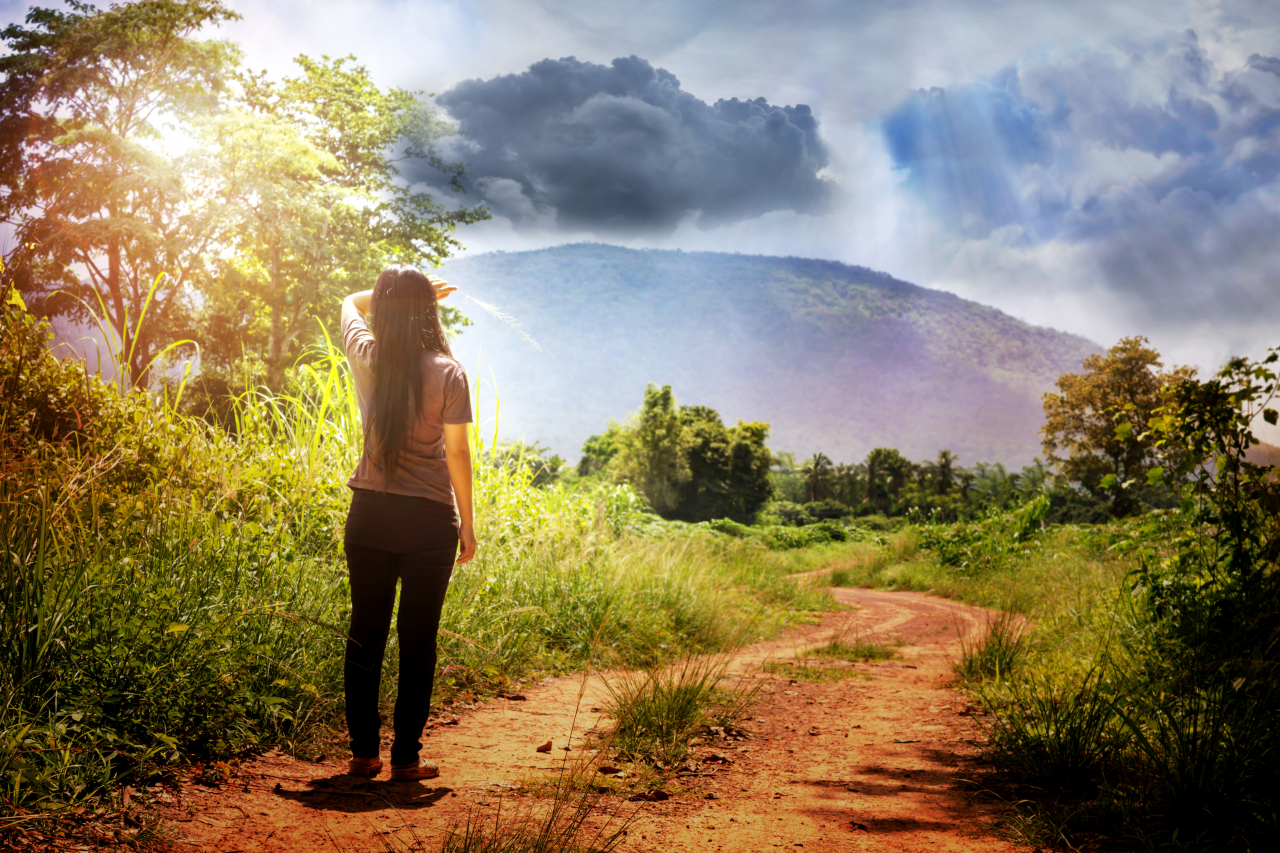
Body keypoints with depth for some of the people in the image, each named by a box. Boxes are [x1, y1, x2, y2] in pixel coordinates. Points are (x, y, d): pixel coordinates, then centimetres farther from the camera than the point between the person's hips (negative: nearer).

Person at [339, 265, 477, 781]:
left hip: (369, 511, 3)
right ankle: (406, 758, 9)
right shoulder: (446, 373, -9)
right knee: (417, 641, 5)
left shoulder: (365, 358, 0)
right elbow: (457, 452, -6)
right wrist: (466, 524, 2)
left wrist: (397, 293, 23)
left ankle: (363, 753, 16)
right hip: (430, 519, -3)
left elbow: (351, 302, 22)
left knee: (365, 635, 11)